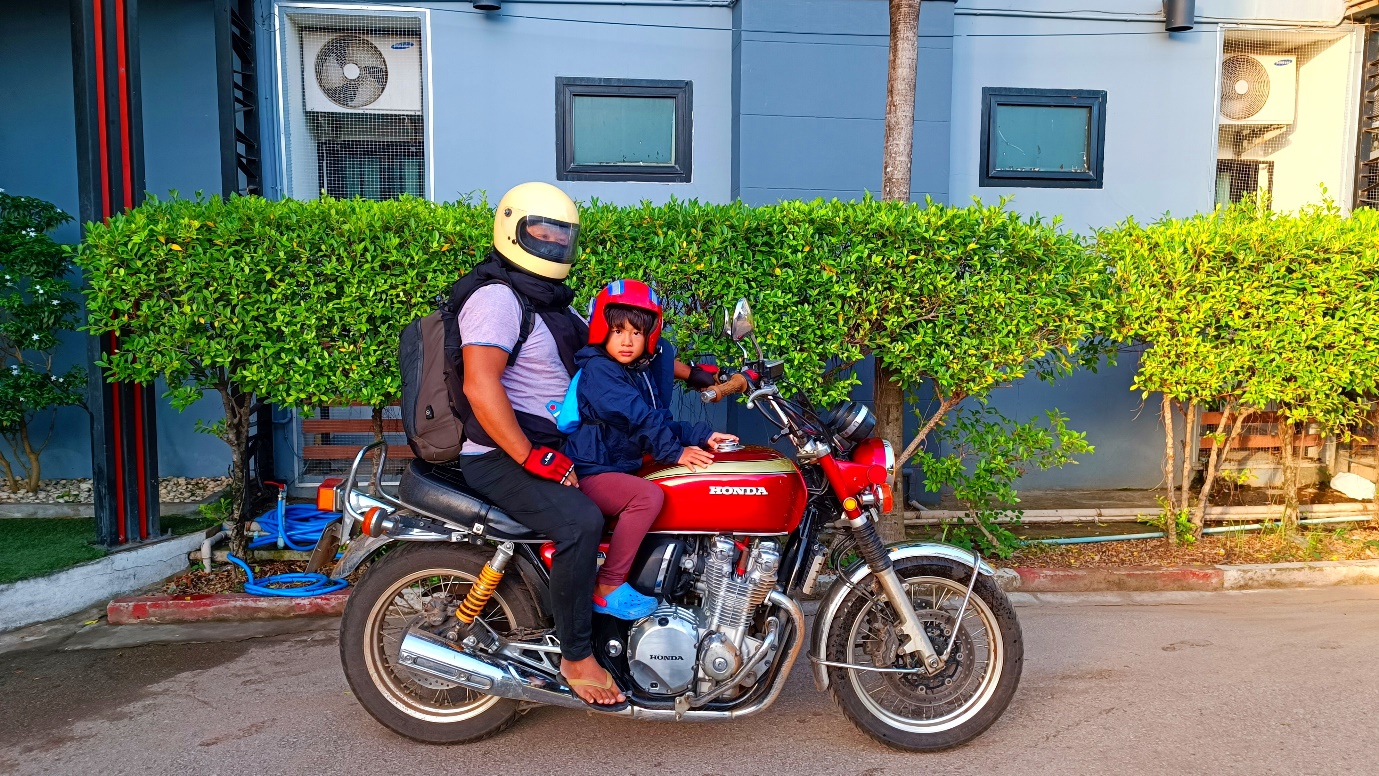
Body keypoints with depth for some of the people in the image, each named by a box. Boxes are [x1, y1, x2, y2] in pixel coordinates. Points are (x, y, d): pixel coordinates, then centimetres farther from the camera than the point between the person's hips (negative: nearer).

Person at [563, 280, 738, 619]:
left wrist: (701, 435, 1)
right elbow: (636, 417, -23)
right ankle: (608, 587, -23)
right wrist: (674, 452, -24)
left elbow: (660, 420, 15)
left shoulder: (646, 372, 11)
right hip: (591, 472, -9)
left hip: (623, 465, 9)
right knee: (649, 496, -32)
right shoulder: (598, 370, -15)